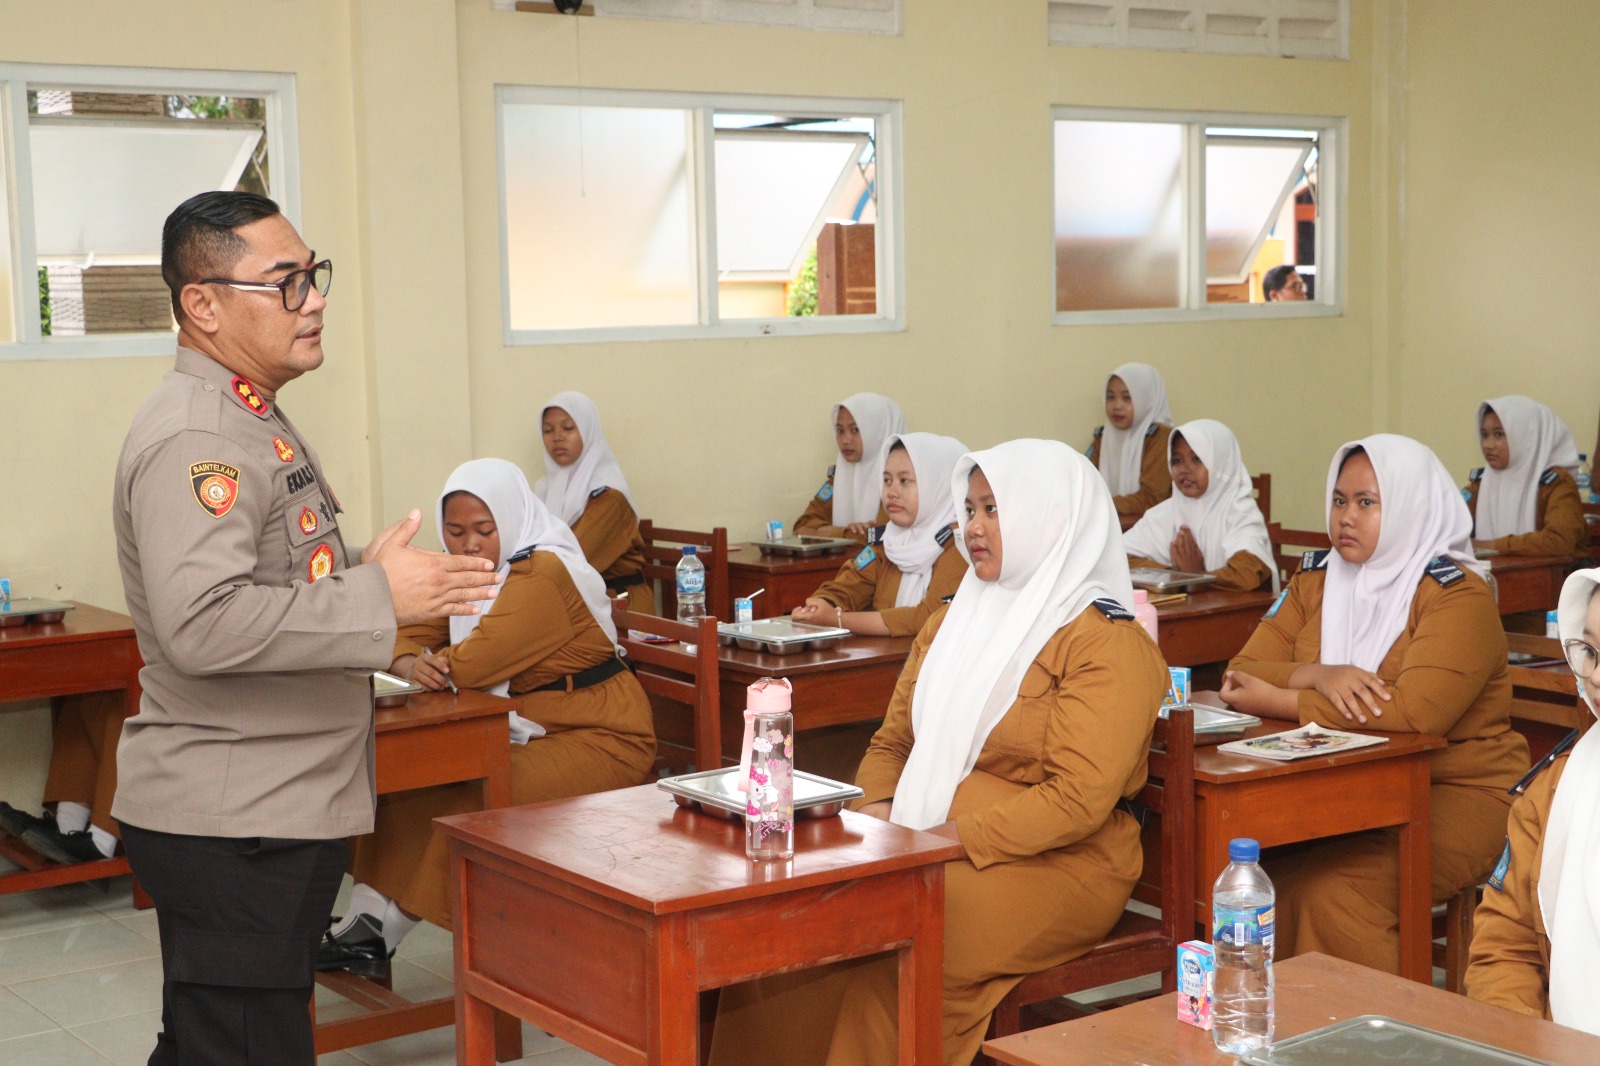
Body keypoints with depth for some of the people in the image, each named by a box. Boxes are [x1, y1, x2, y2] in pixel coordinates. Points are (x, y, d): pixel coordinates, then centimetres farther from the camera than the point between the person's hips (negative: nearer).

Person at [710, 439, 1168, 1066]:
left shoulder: (1106, 643, -7)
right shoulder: (952, 623, 18)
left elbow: (1079, 798, -17)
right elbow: (893, 742, 19)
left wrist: (951, 839, -21)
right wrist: (877, 814, -3)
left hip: (1053, 867, -6)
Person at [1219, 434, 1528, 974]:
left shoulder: (1457, 595, -8)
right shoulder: (1316, 581, 12)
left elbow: (1416, 712, -24)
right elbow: (1243, 673, 3)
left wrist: (1277, 699, -18)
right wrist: (1317, 677, -19)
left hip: (1455, 793, -5)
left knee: (1330, 889, -31)